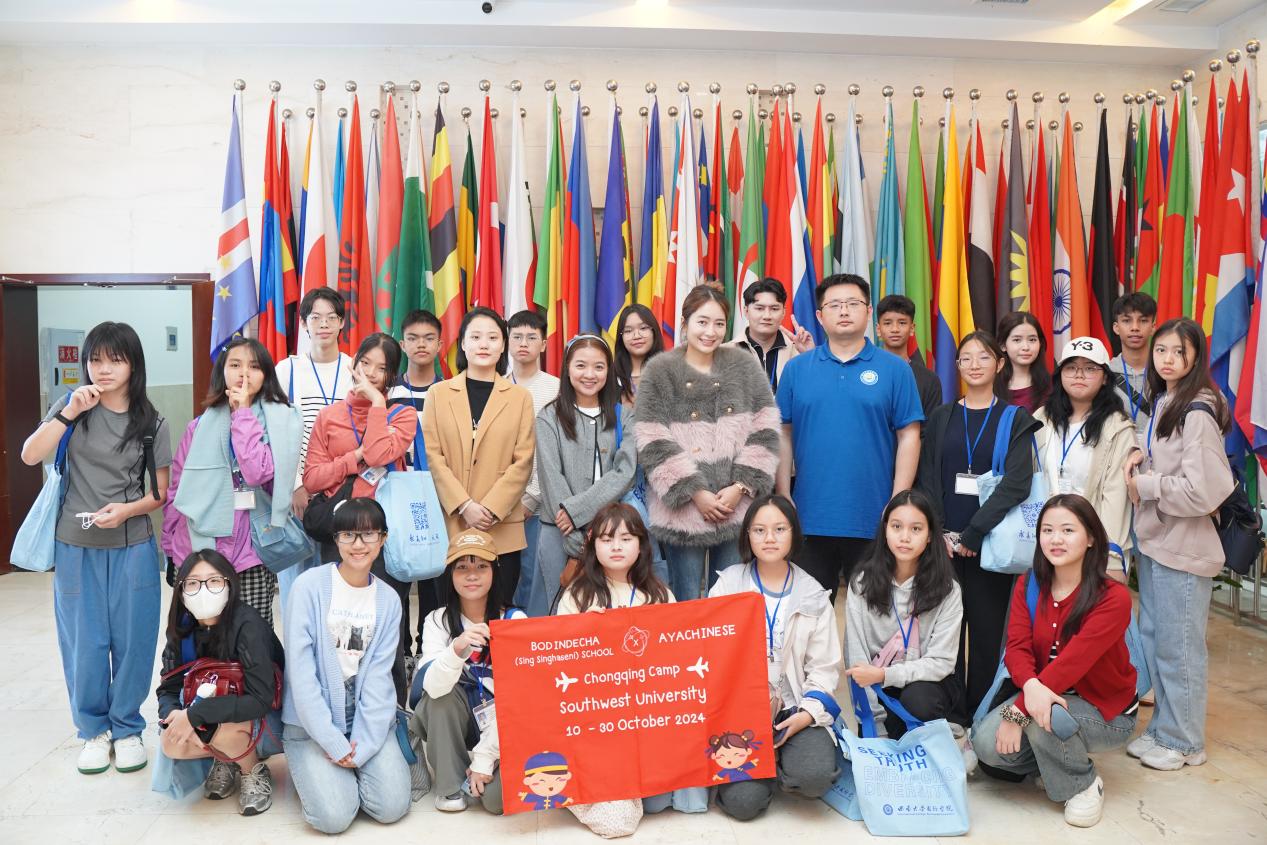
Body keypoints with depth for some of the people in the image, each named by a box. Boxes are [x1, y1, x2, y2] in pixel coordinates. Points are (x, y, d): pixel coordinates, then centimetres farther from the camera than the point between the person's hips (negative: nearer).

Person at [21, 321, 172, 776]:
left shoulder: (151, 424, -1)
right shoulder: (72, 407, -1)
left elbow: (161, 494, 2)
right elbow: (30, 456, -13)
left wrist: (127, 510, -16)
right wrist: (68, 413, -20)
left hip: (133, 547, 0)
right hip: (76, 547, 0)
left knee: (132, 640, 5)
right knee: (84, 643, 7)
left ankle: (127, 728, 24)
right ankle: (93, 729, 25)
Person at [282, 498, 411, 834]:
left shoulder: (388, 600, 2)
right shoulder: (310, 585, -10)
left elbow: (378, 677, -3)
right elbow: (300, 670, -13)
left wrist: (361, 746, -14)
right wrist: (334, 743, -16)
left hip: (368, 719, 3)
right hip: (313, 723, -3)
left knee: (392, 806, -13)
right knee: (333, 816, -17)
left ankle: (345, 770, 17)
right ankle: (314, 773, 15)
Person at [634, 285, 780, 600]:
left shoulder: (745, 366, 6)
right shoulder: (659, 372, 0)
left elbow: (764, 431, 2)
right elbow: (653, 444, -6)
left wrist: (741, 486, -7)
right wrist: (695, 492, -11)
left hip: (738, 505, 2)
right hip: (682, 508, -2)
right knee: (686, 598, 6)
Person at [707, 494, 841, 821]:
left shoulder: (813, 595, 7)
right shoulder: (728, 585, 3)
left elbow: (823, 667, 6)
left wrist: (806, 714, -11)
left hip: (796, 708, 1)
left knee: (814, 777, -28)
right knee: (742, 802, -19)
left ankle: (781, 760, 8)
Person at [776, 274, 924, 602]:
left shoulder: (894, 369, 1)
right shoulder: (796, 369, 5)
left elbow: (908, 436, 0)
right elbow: (784, 435, 5)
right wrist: (784, 498, 0)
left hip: (873, 521, -1)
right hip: (809, 517, 1)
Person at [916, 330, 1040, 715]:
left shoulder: (1016, 419, 4)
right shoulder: (942, 417, 11)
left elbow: (1016, 483, -9)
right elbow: (928, 478, 5)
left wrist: (971, 535, -15)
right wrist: (941, 532, -8)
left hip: (991, 543, -2)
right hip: (944, 545, 2)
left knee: (987, 633, 3)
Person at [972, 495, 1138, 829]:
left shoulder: (1113, 598, -21)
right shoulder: (1028, 585, -4)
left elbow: (1072, 661, -29)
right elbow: (1017, 648, -14)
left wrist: (1017, 711, -33)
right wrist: (1031, 686, -38)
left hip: (1106, 711, -4)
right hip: (1044, 695, 4)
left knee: (1045, 717, -34)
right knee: (987, 743, -21)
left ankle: (1084, 785, -3)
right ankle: (1055, 759, 10)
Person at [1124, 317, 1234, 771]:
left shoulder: (1198, 413, -19)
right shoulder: (1162, 403, 10)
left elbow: (1203, 490, -25)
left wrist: (1146, 485, -14)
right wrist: (1142, 460, 3)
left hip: (1183, 548, -9)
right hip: (1154, 542, 9)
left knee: (1178, 648, 4)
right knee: (1152, 640, 17)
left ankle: (1183, 742, 20)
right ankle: (1163, 728, 31)